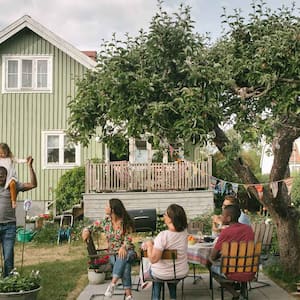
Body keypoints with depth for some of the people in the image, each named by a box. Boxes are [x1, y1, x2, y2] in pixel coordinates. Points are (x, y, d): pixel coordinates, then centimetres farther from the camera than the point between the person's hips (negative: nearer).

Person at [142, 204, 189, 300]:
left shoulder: (163, 235, -31)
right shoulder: (184, 232, -13)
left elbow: (153, 259, -32)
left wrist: (149, 244, -18)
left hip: (162, 275, -4)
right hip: (182, 273, 4)